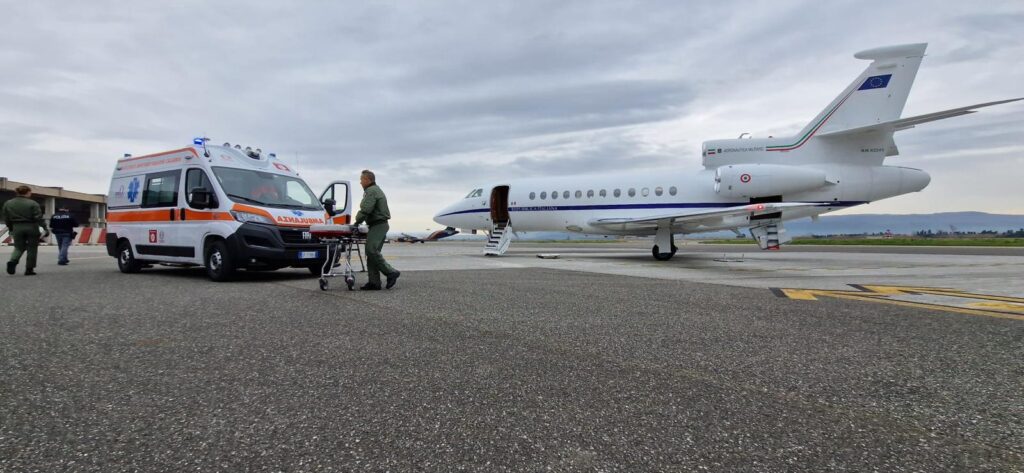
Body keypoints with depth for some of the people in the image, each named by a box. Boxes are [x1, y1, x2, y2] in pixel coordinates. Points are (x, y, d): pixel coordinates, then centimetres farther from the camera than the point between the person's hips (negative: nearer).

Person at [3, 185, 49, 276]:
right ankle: (29, 269, 6)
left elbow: (6, 219, 10)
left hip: (17, 228, 4)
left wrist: (11, 229, 19)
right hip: (31, 228, -4)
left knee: (19, 247, 17)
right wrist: (45, 228, -9)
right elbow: (39, 218, -14)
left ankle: (13, 261, -12)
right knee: (32, 249, 5)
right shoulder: (32, 203, -10)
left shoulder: (7, 204, 6)